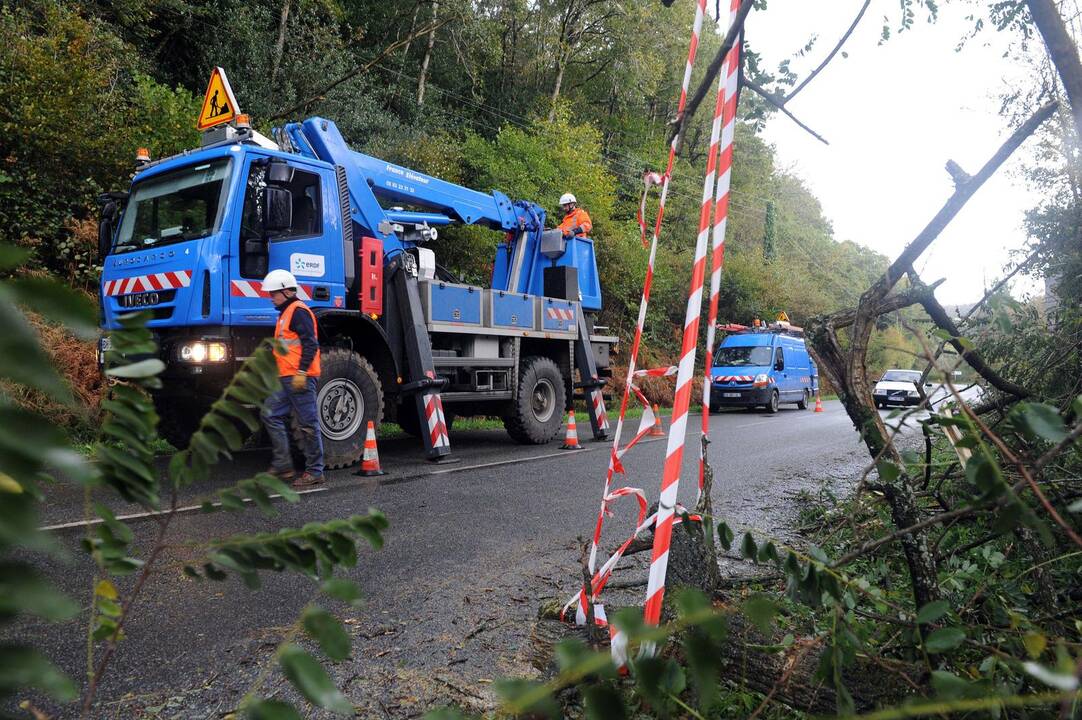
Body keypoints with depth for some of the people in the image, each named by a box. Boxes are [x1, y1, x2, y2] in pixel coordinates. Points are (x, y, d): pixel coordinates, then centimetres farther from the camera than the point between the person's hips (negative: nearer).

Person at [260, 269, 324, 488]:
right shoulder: (285, 313, 23)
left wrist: (301, 372, -23)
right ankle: (282, 465, 12)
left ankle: (315, 471, 3)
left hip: (300, 378, -11)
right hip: (286, 378, 11)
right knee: (271, 415, 7)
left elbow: (310, 344, -18)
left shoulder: (298, 311, -9)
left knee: (308, 424, -4)